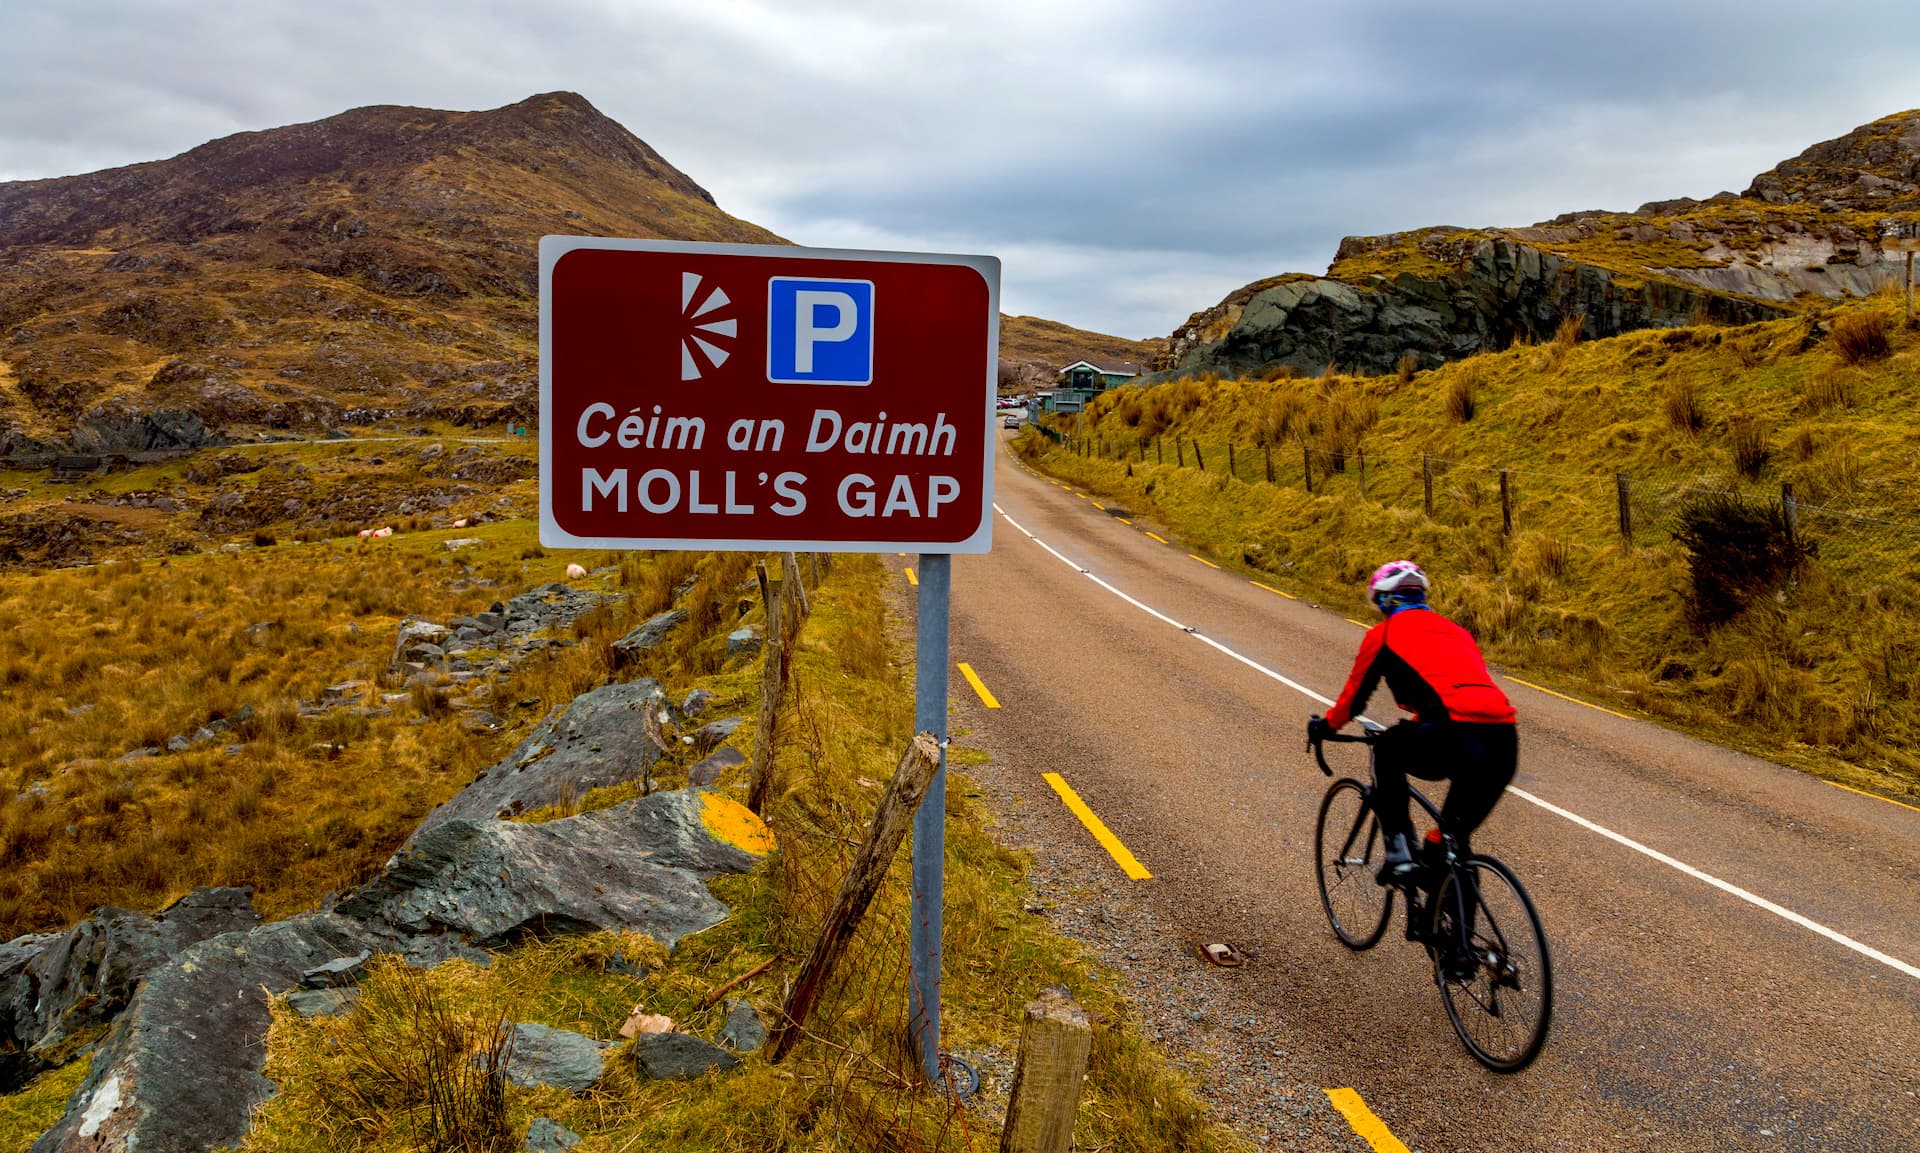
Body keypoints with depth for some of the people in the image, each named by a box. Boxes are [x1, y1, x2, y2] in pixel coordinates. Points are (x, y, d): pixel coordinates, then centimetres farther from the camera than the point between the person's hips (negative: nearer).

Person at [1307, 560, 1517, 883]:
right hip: (1505, 741, 6)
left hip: (1457, 735, -6)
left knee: (1386, 751, 25)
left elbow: (1356, 692, 22)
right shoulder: (1454, 629, 32)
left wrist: (1327, 725, 41)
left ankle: (1399, 852, 17)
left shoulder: (1384, 633, 14)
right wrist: (1416, 727, 61)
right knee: (1456, 838, 23)